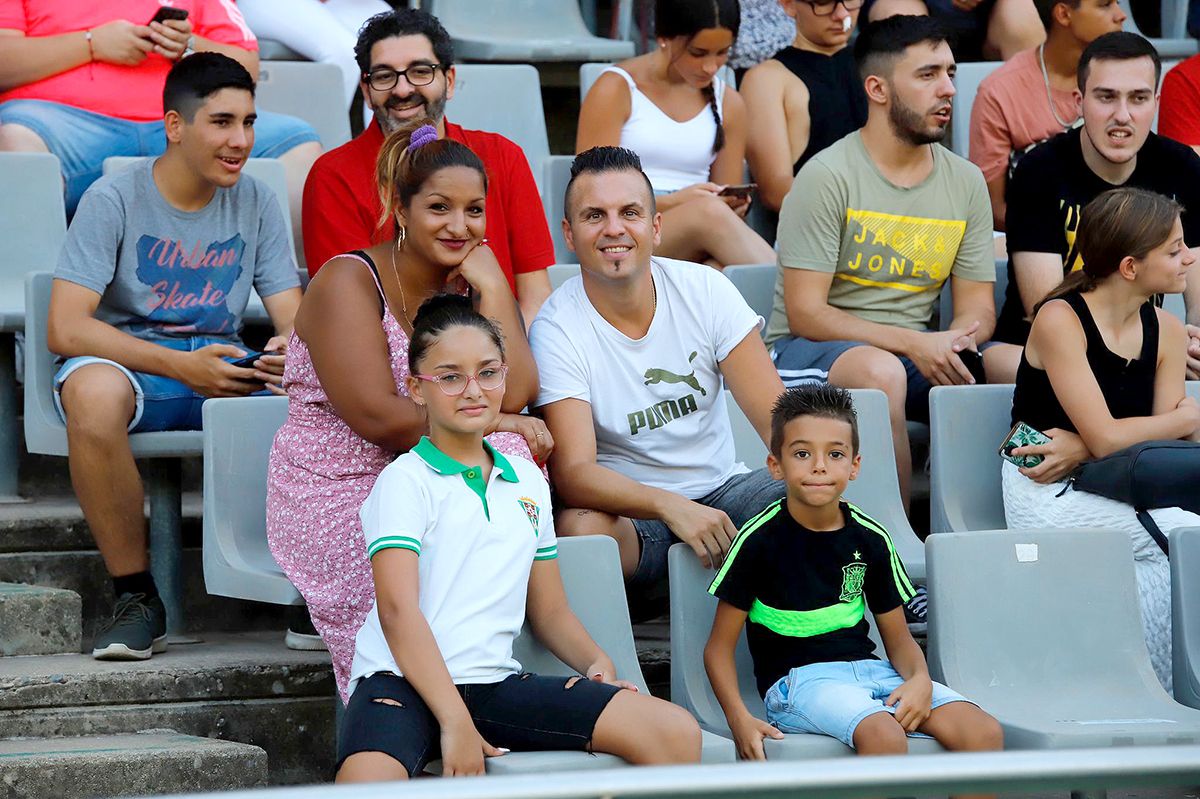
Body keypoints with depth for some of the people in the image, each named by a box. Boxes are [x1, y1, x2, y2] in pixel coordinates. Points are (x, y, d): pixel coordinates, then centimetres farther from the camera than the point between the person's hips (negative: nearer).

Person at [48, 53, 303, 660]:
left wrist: (292, 353, -22)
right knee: (93, 392, -41)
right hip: (130, 361, -3)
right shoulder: (115, 199, -6)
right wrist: (181, 366, -23)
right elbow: (65, 328, -14)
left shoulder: (256, 204, 8)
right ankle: (136, 596, -25)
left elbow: (293, 319, 6)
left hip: (222, 364, 3)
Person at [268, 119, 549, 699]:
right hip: (336, 498, -5)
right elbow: (378, 417, -19)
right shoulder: (348, 282, -7)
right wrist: (492, 423, -13)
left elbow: (513, 394, -6)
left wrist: (492, 286, -5)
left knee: (512, 456, -26)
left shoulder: (471, 287, 11)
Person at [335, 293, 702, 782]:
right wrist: (455, 724, -21)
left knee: (677, 733, -12)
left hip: (497, 683, 6)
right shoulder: (405, 481, 1)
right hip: (403, 682, -6)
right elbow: (397, 609, -12)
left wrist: (595, 662, 2)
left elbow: (549, 612, 26)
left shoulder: (528, 482, 21)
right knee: (366, 781, -42)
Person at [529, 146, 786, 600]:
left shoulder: (706, 291, -2)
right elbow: (573, 473, -22)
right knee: (580, 528, -36)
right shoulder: (557, 330, -12)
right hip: (627, 507, -3)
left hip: (722, 488, 3)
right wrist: (671, 507, -40)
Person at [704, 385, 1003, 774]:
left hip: (869, 669, 5)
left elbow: (899, 638, 15)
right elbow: (720, 647, -1)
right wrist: (739, 719, -16)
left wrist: (920, 680, -9)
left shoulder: (869, 538, 9)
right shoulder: (761, 539, -3)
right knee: (885, 736, -36)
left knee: (984, 733, -18)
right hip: (798, 679, -5)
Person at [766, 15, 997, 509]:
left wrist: (957, 340, -17)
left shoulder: (965, 182, 9)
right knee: (882, 372, -39)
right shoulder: (828, 177, -9)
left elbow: (977, 307, 9)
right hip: (810, 351, -5)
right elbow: (805, 314, -13)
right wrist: (914, 344, -24)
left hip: (919, 352, 5)